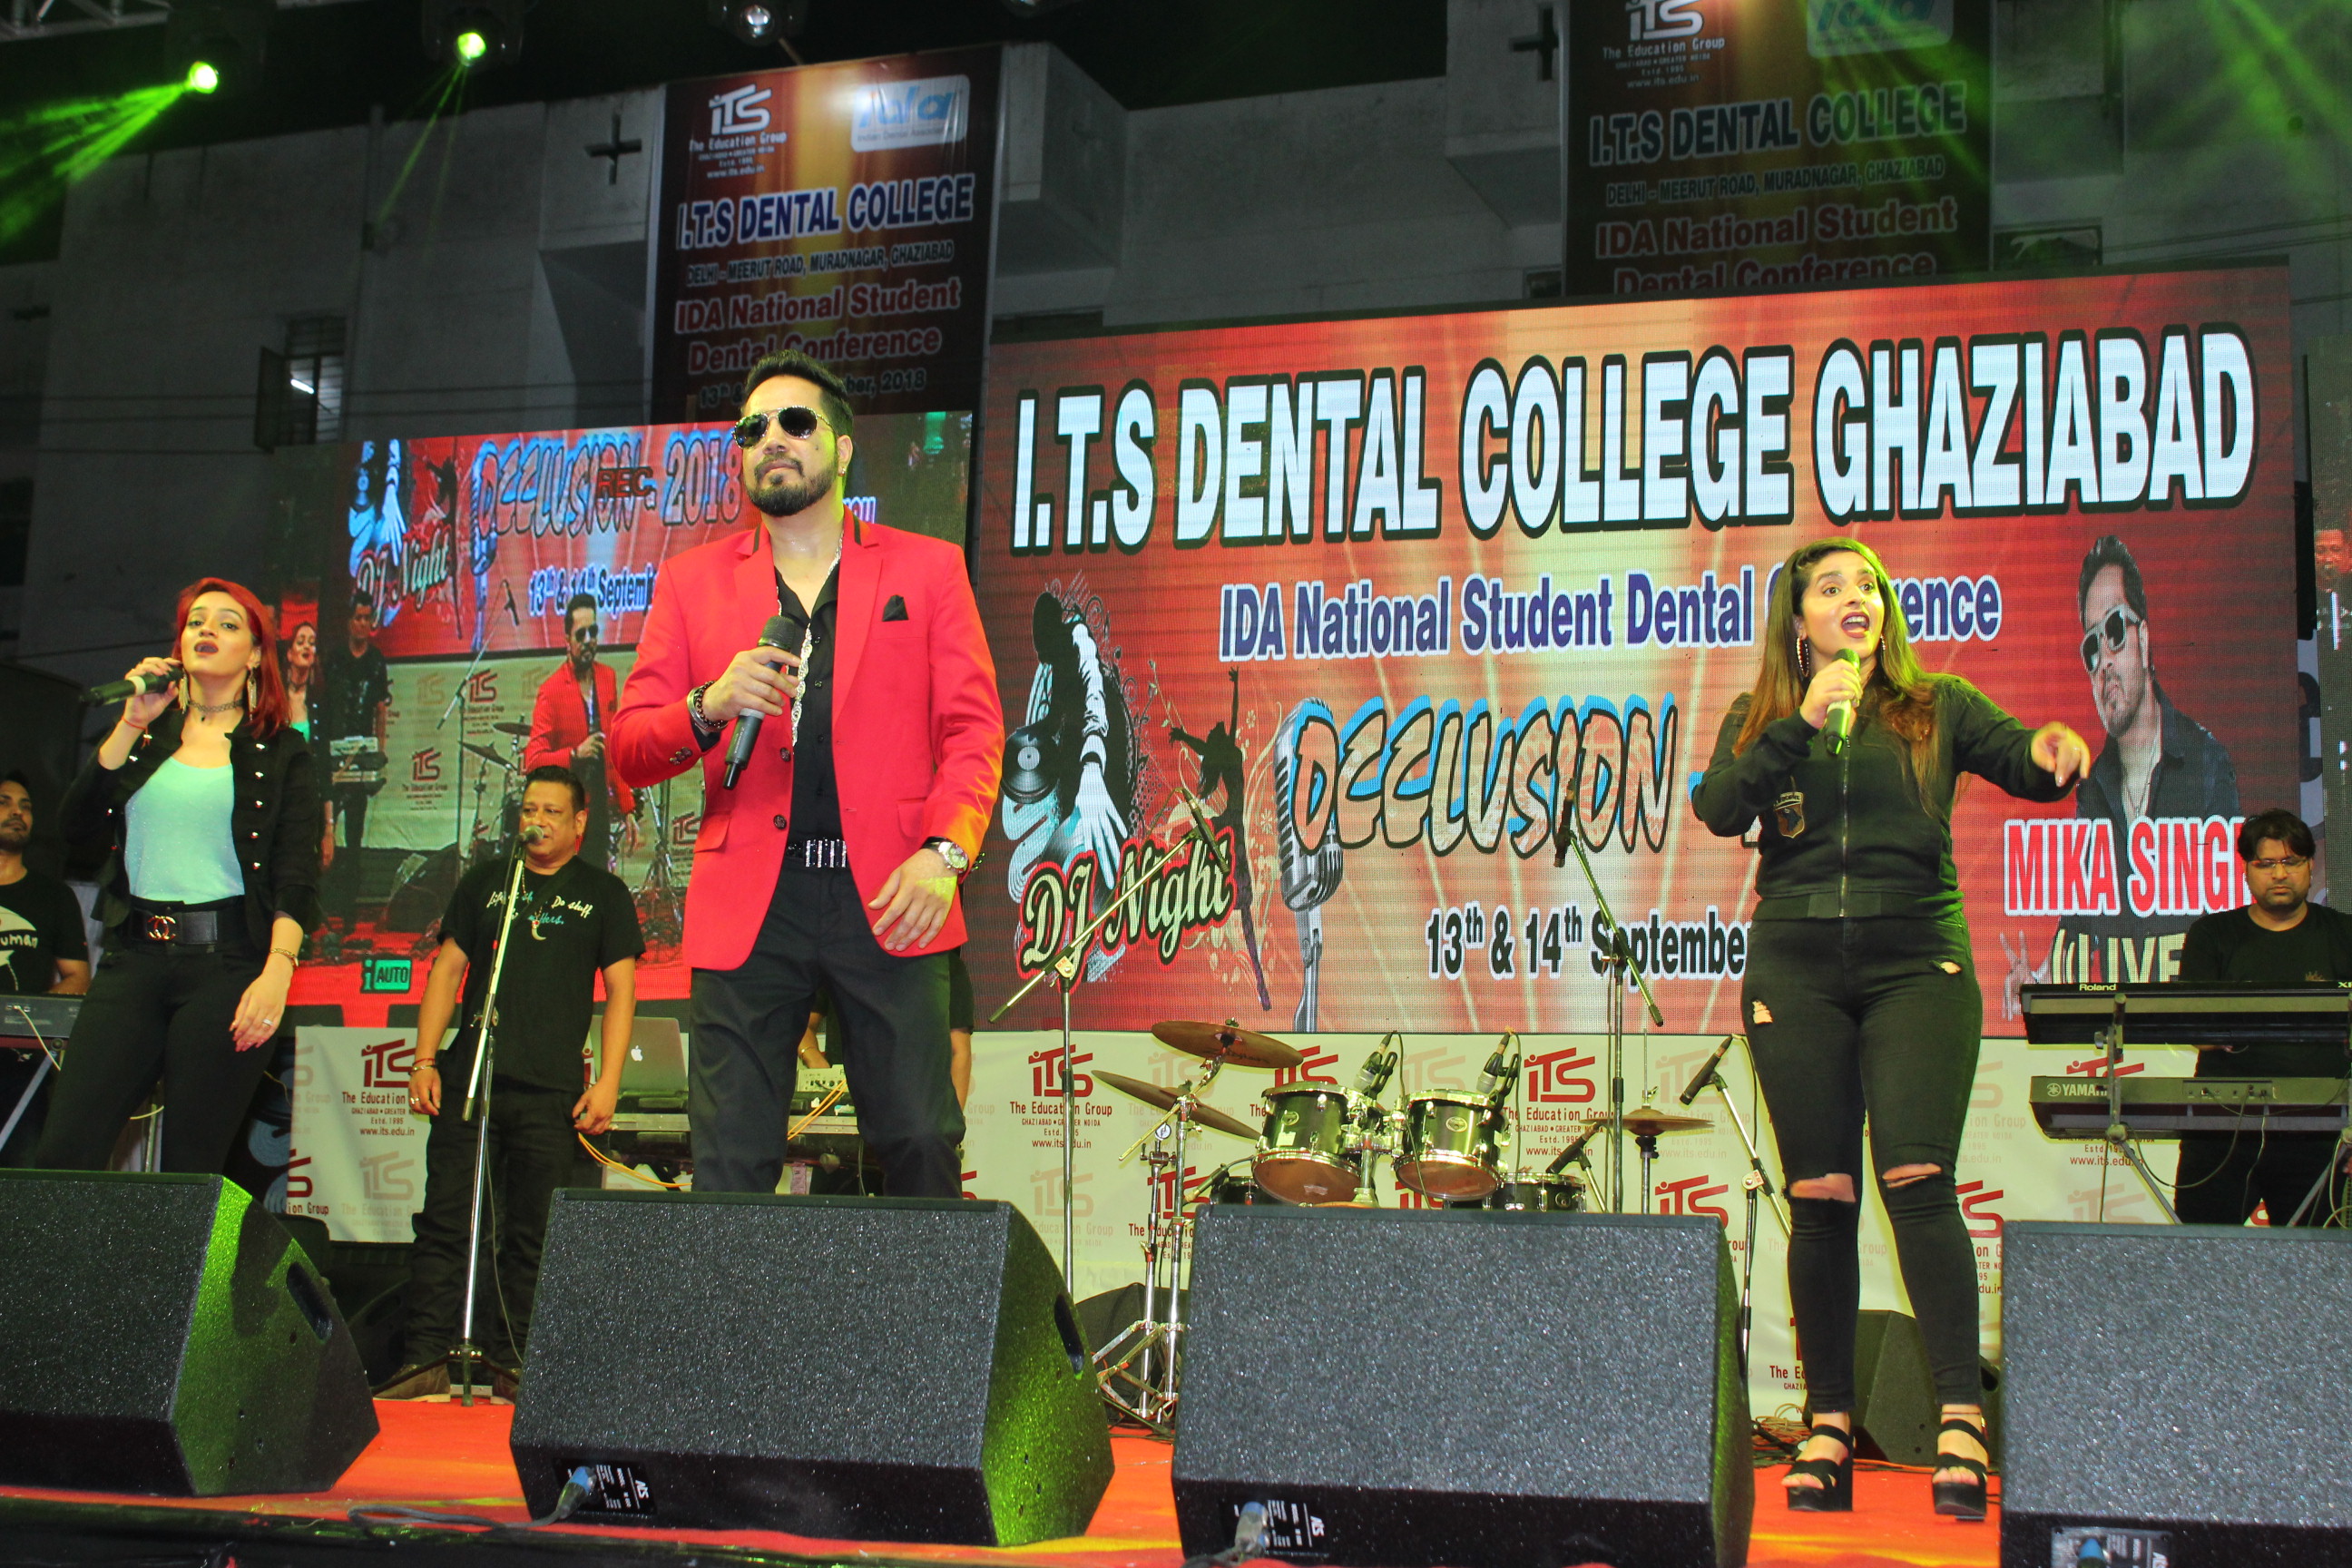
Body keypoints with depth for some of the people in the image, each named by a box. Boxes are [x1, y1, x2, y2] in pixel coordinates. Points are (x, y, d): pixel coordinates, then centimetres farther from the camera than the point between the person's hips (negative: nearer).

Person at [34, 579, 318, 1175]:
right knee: (61, 1155, -8)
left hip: (227, 962, -3)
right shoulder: (146, 738, 18)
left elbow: (297, 879, -1)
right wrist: (131, 724, 1)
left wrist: (277, 970, -16)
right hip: (134, 958, 3)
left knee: (191, 1168, -4)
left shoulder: (281, 753, 8)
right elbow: (77, 826, 5)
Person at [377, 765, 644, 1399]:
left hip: (552, 1091, -2)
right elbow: (447, 969, 15)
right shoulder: (485, 881, 17)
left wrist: (607, 1084, -4)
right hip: (467, 1078, 2)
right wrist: (424, 1061, 5)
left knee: (530, 1234, -1)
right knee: (444, 1222, -4)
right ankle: (426, 1359, -4)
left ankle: (507, 1362, 5)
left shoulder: (603, 893, 11)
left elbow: (620, 990, 6)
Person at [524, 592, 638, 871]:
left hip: (601, 811, 6)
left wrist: (627, 810, 12)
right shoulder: (551, 691, -7)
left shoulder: (608, 678, 10)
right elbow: (533, 761, -10)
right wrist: (575, 754, -24)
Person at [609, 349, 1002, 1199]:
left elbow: (974, 728, 6)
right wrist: (707, 708, -10)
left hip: (887, 900, -1)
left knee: (921, 1145, -4)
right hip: (746, 903, 1)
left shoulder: (927, 568, 13)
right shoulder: (692, 581, 15)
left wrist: (944, 851, -10)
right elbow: (628, 747, 11)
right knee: (730, 1165, -2)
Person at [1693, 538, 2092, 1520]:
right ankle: (1829, 1422, 10)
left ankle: (1961, 1418, -10)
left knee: (1917, 1181, -14)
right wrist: (1802, 724, -14)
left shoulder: (1937, 707, 11)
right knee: (1819, 1198, 2)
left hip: (1916, 963, -1)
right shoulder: (1760, 720, 11)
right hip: (1794, 969, 1)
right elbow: (1718, 809, -6)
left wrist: (2051, 756, -26)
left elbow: (2017, 758, -3)